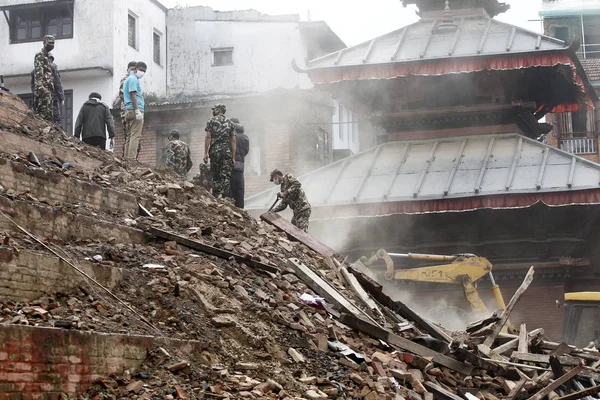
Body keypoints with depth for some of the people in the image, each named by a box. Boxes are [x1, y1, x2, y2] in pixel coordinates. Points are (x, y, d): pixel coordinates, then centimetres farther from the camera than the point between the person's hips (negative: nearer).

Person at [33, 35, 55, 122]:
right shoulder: (40, 55, -2)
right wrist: (40, 86, -23)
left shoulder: (47, 56, 26)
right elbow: (38, 72, -14)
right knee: (45, 112, -18)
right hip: (43, 88, -10)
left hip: (49, 89, 10)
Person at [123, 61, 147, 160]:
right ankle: (132, 158, -21)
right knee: (135, 136, -15)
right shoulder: (133, 79, -6)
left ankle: (127, 158, 8)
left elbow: (122, 96, 27)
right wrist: (137, 111, -23)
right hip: (135, 110, -10)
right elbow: (133, 95, -16)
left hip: (129, 111, 10)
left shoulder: (128, 79, 25)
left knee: (129, 136, 9)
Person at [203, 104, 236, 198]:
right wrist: (233, 157, 6)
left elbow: (208, 137, -2)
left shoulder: (211, 121, 5)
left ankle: (216, 197, -2)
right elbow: (233, 140, 6)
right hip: (227, 152, 1)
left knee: (215, 176, 5)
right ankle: (225, 197, -10)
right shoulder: (230, 123, 12)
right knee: (226, 176, -1)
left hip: (214, 151, -1)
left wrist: (206, 153, -2)